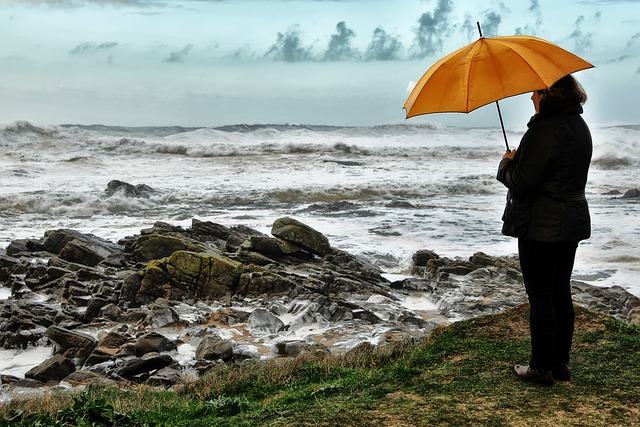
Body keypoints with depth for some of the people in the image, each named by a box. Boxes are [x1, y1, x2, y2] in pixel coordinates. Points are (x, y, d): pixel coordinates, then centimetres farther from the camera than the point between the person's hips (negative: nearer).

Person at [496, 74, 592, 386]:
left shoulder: (545, 129, -19)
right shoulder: (579, 125, 11)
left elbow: (521, 181, -21)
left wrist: (507, 163, 0)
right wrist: (519, 162, 15)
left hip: (542, 226, -9)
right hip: (573, 221, 9)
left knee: (540, 296, 0)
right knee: (561, 292, 15)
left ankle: (541, 368, 9)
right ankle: (561, 363, 24)